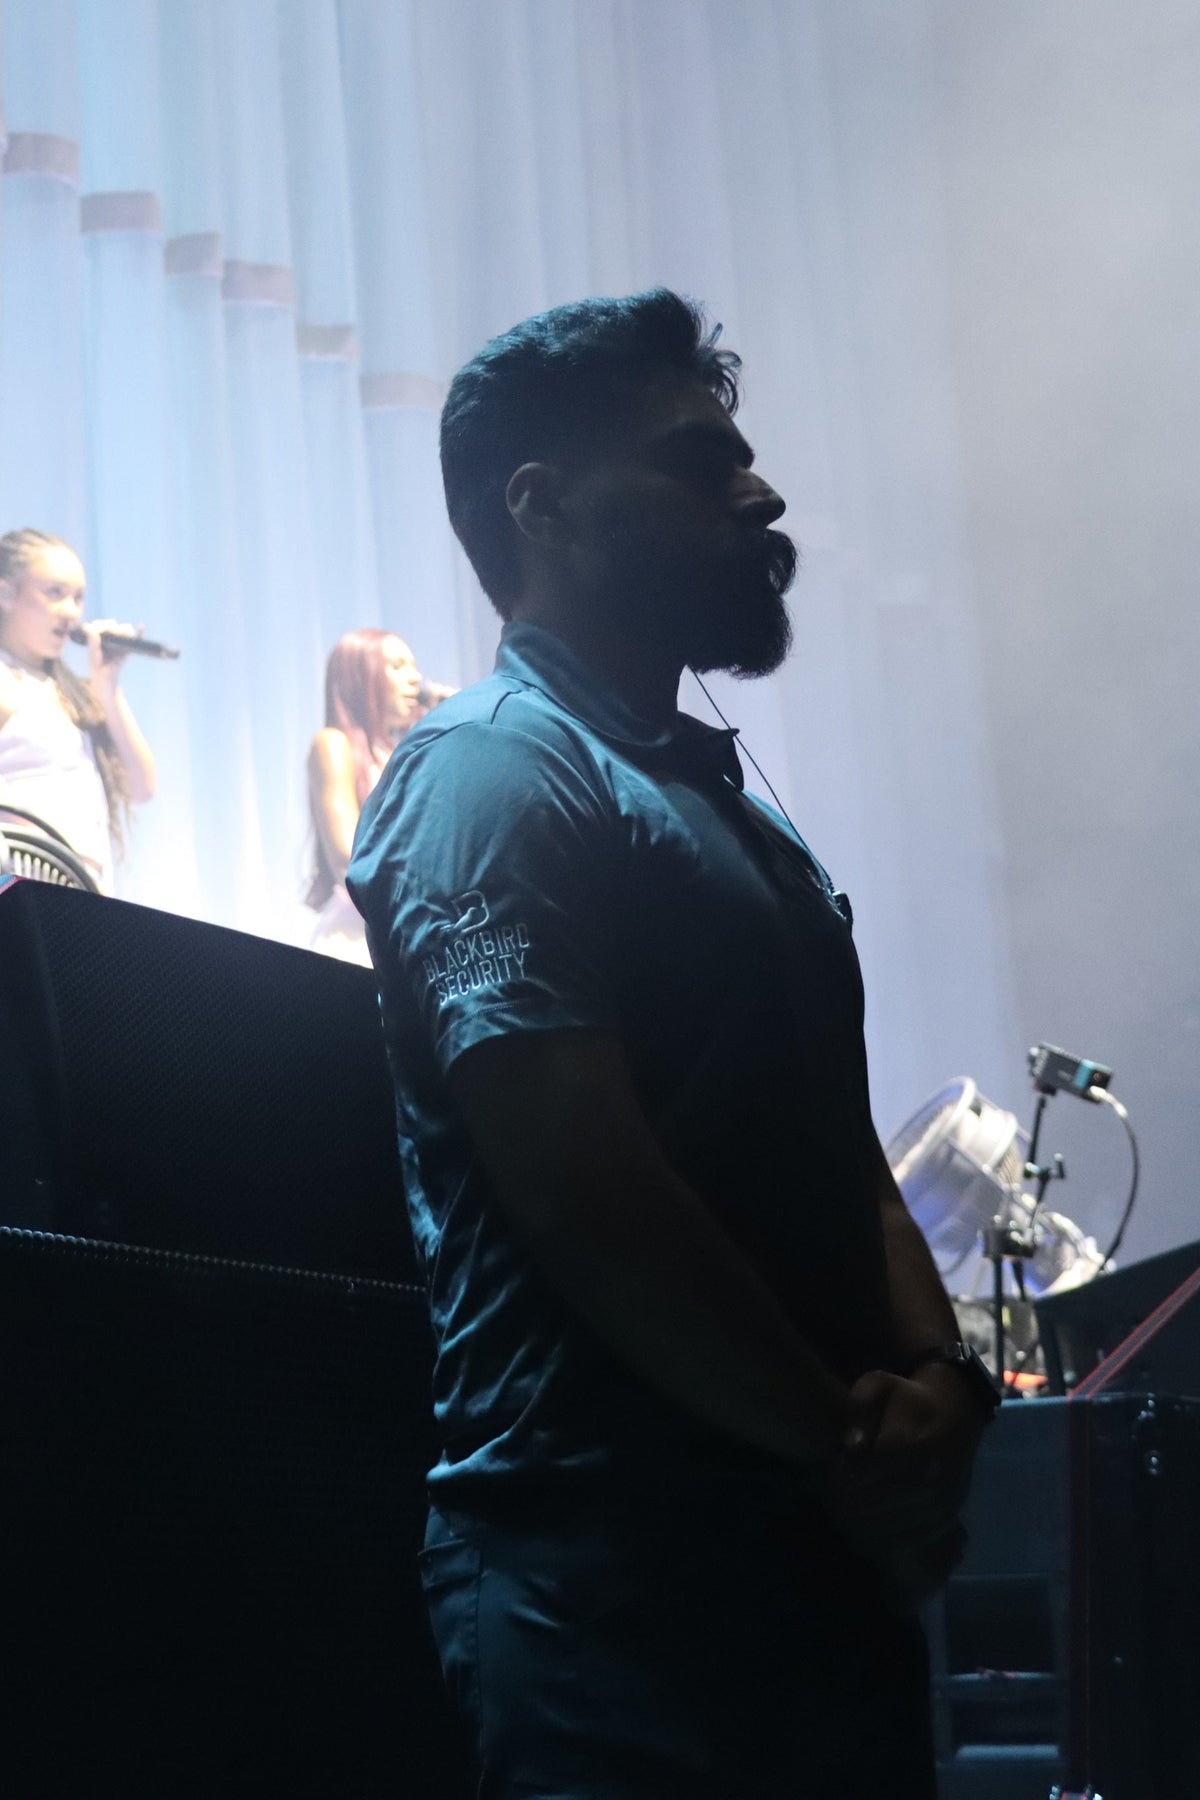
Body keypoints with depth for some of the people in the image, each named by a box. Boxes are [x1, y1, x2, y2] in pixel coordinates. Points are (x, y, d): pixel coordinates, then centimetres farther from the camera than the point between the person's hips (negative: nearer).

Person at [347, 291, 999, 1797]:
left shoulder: (735, 818, 21)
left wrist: (940, 1379, -2)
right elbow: (592, 1203, -17)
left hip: (823, 1566, 9)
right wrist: (854, 1447, -10)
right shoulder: (492, 774, -8)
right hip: (618, 1579, -8)